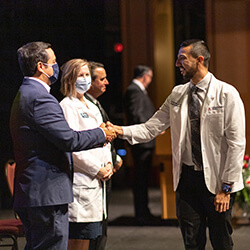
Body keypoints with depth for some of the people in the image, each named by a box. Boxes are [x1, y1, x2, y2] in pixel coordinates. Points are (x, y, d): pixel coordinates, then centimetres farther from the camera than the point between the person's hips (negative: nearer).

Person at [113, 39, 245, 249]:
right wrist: (121, 131, -12)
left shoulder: (226, 94, -8)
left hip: (216, 180, -5)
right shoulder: (178, 94, 9)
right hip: (187, 178, 5)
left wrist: (226, 187, -12)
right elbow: (151, 128, 6)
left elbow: (236, 143, -10)